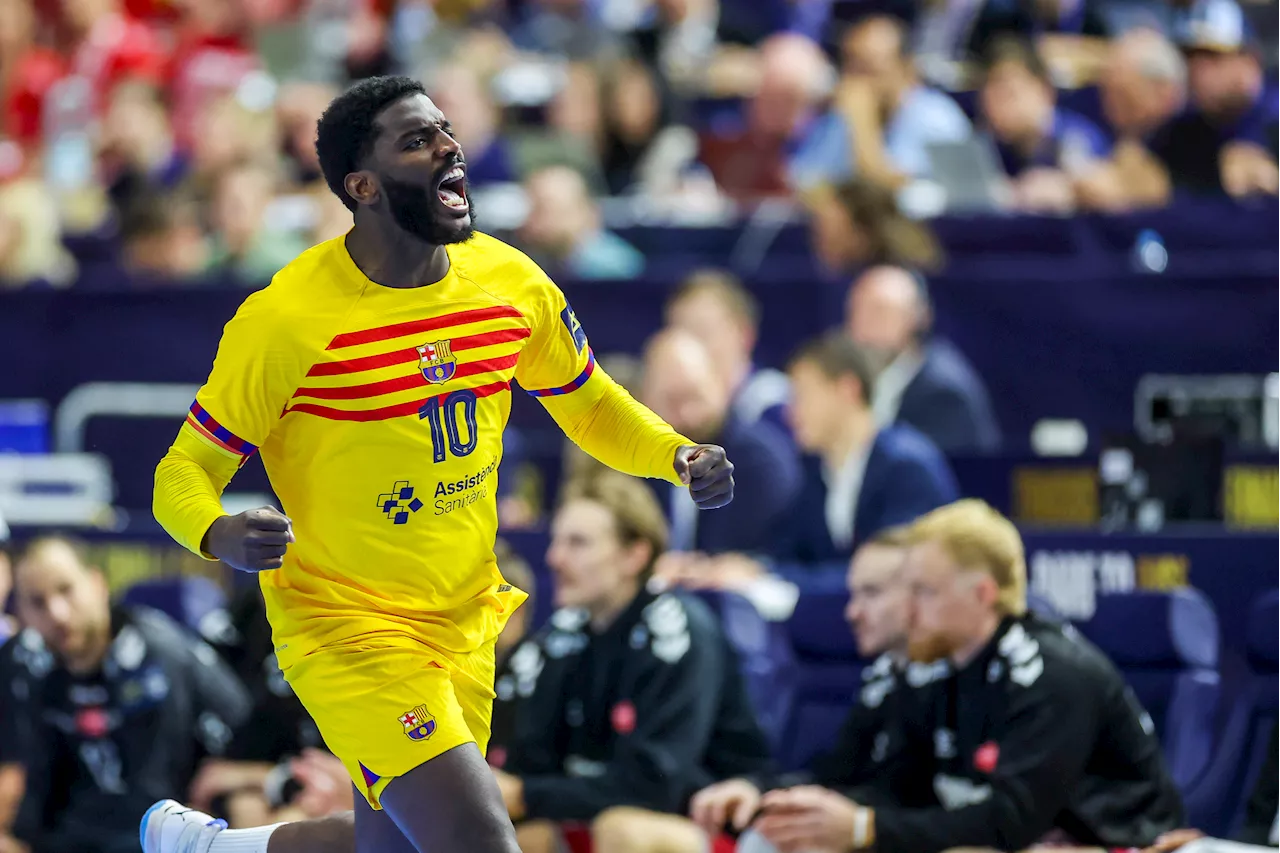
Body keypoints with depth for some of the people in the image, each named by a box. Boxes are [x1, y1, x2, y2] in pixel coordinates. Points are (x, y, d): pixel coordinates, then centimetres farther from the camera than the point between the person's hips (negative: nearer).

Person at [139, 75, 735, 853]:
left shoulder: (512, 284, -3)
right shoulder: (288, 320, -19)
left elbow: (592, 407, 14)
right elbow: (186, 470, -11)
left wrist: (678, 456, -6)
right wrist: (219, 535, -34)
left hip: (465, 623, 6)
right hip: (346, 630, -6)